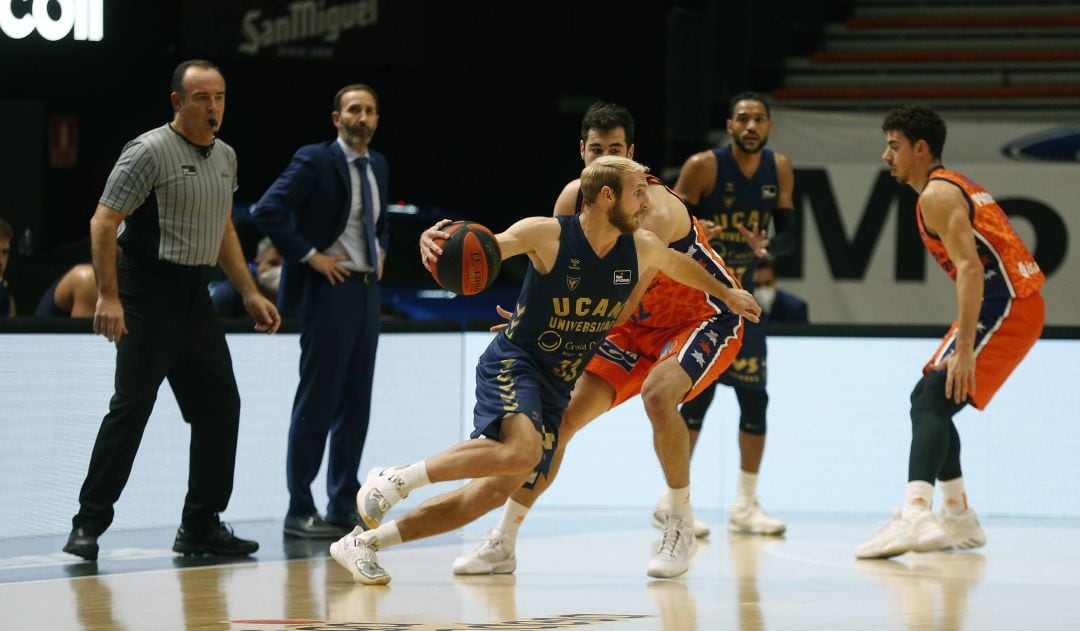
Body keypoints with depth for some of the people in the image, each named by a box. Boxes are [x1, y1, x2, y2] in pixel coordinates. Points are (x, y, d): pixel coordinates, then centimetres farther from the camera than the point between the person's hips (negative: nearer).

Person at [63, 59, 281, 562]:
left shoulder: (225, 157, 13)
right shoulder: (150, 152, -11)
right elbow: (103, 223, -14)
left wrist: (250, 293, 18)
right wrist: (108, 297, -21)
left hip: (196, 296, 8)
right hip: (150, 295, -8)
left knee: (219, 407, 6)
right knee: (131, 406, -10)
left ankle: (201, 526, 14)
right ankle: (88, 524, -4)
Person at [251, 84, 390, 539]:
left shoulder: (378, 166, 14)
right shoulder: (315, 161, -9)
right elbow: (267, 211, -18)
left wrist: (381, 251, 14)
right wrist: (310, 256, -17)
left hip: (367, 291, 7)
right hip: (329, 289, -7)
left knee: (356, 404, 9)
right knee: (317, 403, -5)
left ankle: (345, 507, 15)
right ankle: (300, 511, 0)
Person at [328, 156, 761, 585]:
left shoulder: (641, 249, 2)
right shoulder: (547, 234, -15)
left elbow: (681, 265, 24)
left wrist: (726, 294, 38)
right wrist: (434, 241, -44)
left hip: (556, 388, 7)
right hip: (513, 364, -7)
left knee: (496, 491, -2)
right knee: (522, 452, -36)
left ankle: (363, 543, 5)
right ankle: (396, 478, -21)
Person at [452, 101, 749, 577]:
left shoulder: (655, 208, -30)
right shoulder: (574, 199, -9)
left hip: (706, 319, -7)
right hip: (639, 325, 7)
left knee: (658, 394, -34)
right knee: (562, 416, -3)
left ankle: (680, 524, -15)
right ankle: (502, 544, 5)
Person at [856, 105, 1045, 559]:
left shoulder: (936, 195, -10)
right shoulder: (955, 186, 22)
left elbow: (970, 268, -22)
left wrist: (964, 348, -28)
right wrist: (962, 342, 26)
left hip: (1003, 307, -10)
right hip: (1014, 304, 10)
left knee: (932, 403, -21)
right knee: (928, 399, 18)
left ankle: (915, 517, -38)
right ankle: (958, 520, 22)